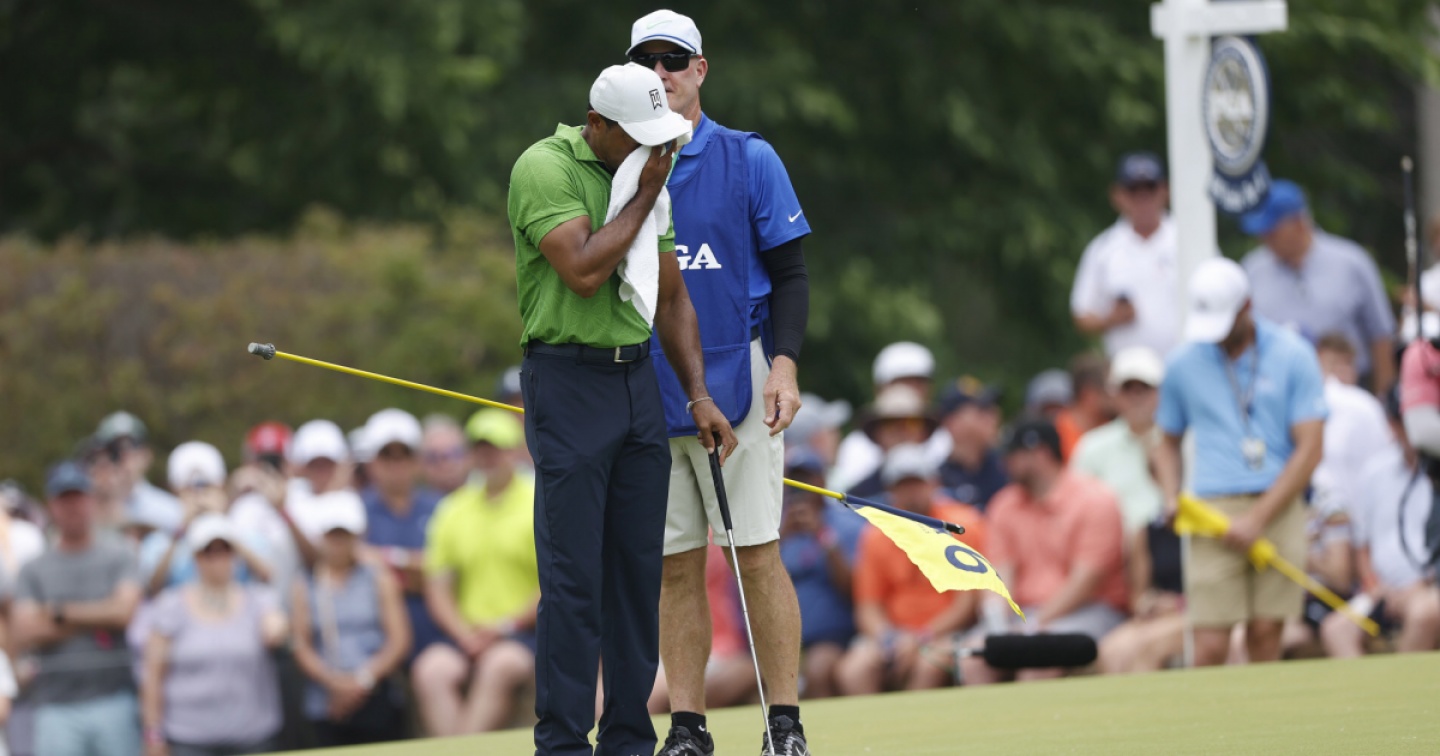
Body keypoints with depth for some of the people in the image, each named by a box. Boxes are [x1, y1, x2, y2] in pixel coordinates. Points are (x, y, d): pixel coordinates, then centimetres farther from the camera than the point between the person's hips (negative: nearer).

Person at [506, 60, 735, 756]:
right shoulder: (545, 168, -9)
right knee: (573, 574, -8)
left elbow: (670, 295, 19)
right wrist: (643, 198, -11)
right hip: (567, 379, -7)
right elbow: (583, 270, -21)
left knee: (638, 569, 6)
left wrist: (699, 396, 12)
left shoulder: (646, 177, 14)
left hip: (638, 379, 7)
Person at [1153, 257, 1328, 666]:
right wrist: (1172, 498, 1)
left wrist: (1258, 518, -8)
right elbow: (1169, 443, 22)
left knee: (1265, 633, -4)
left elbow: (1309, 449, -2)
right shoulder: (1182, 364, 9)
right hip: (1213, 509, 1)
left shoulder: (1293, 355, 2)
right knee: (1211, 646, -10)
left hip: (1277, 508, -1)